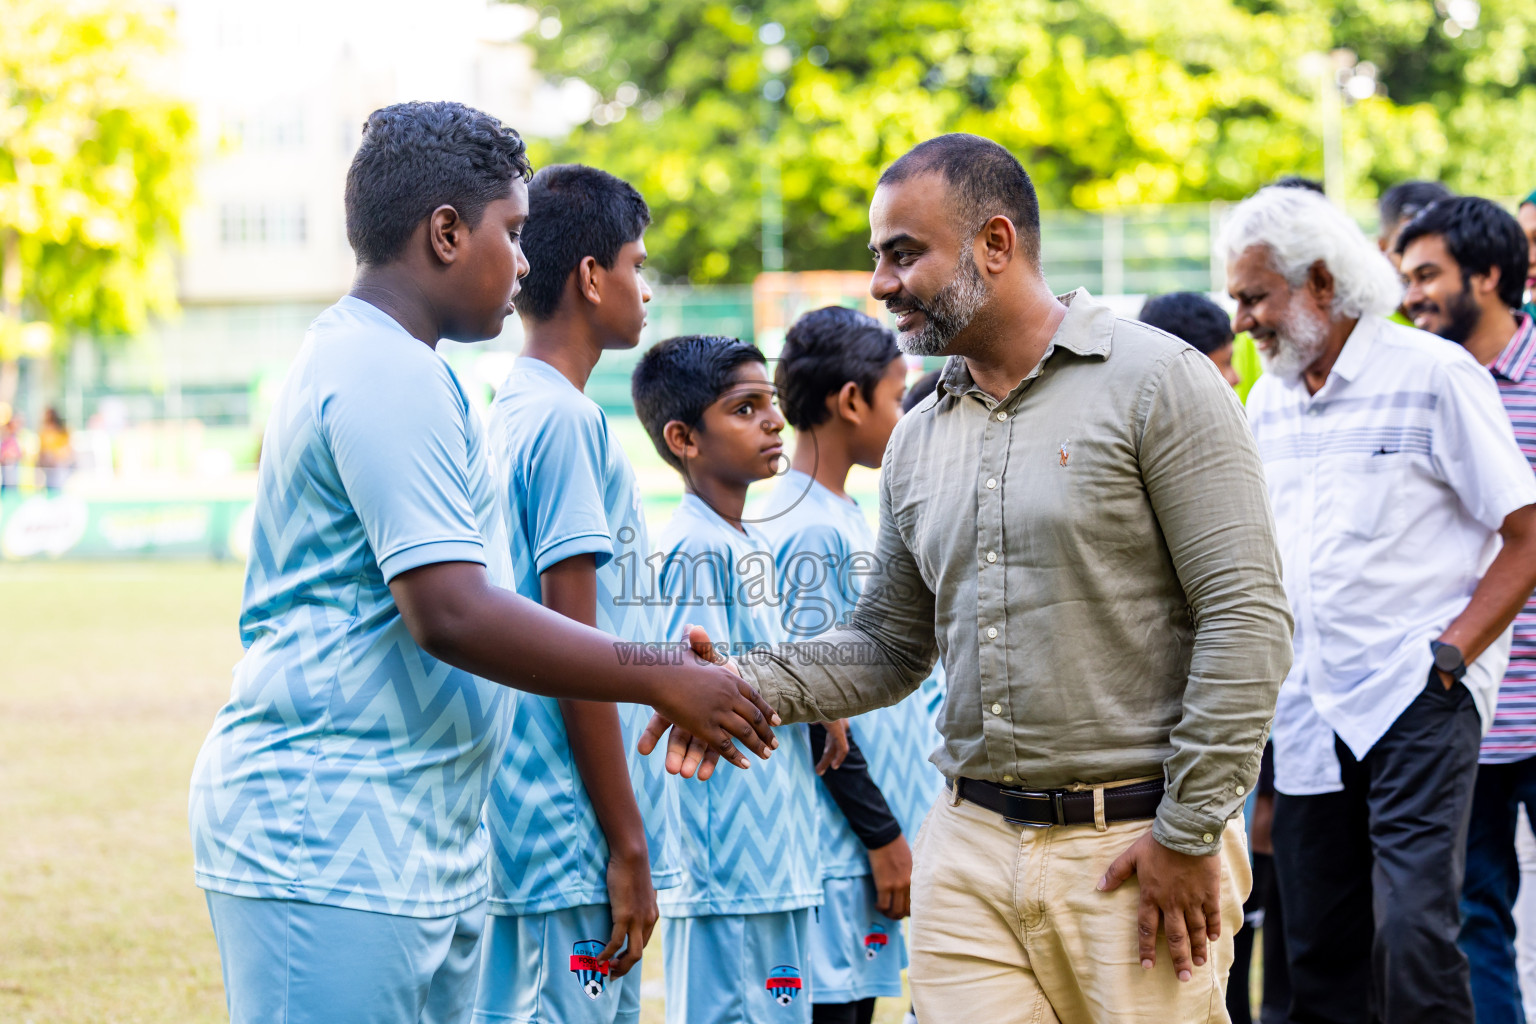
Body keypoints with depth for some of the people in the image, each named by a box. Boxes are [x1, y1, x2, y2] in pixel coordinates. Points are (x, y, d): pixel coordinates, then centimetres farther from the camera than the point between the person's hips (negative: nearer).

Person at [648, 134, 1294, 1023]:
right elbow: (889, 647, 19)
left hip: (1135, 850, -5)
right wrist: (747, 687, 0)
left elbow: (1247, 617, -10)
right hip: (970, 851, 5)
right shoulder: (919, 440, 14)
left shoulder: (1158, 383, -6)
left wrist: (1191, 831, -13)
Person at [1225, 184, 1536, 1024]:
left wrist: (1452, 650, -14)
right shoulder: (1268, 401, 14)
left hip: (1417, 698, -6)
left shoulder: (1433, 375, -5)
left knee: (1411, 932, -17)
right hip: (1308, 708, 6)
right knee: (1319, 949, 7)